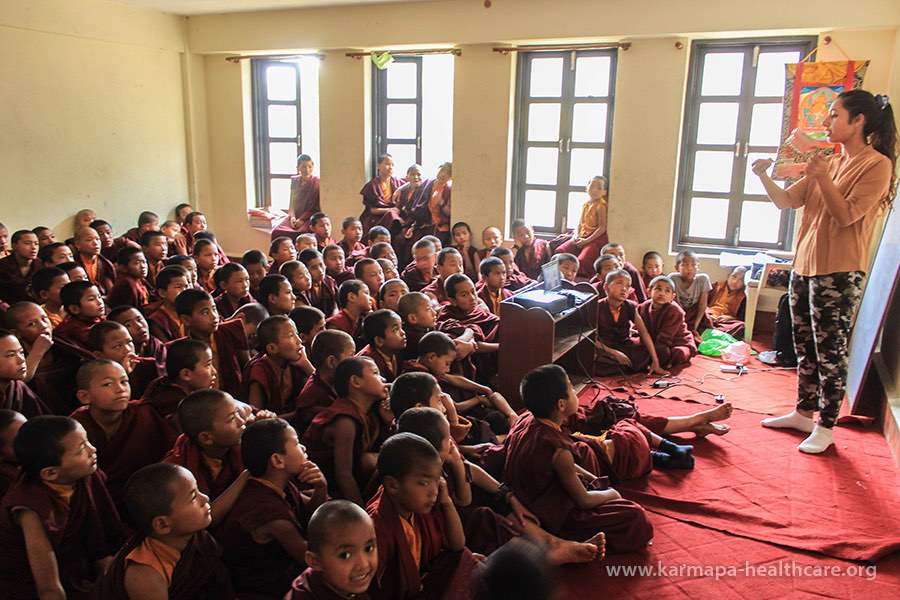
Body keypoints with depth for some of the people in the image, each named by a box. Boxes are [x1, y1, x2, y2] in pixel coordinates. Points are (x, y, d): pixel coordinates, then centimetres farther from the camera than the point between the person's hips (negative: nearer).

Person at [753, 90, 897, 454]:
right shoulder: (830, 164, 16)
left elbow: (846, 215, -16)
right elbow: (786, 201, 11)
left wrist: (821, 177, -22)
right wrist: (764, 176, -4)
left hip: (839, 273, -8)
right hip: (804, 267, 8)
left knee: (830, 351, -1)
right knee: (805, 347, 14)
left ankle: (825, 427, 10)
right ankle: (804, 413, 27)